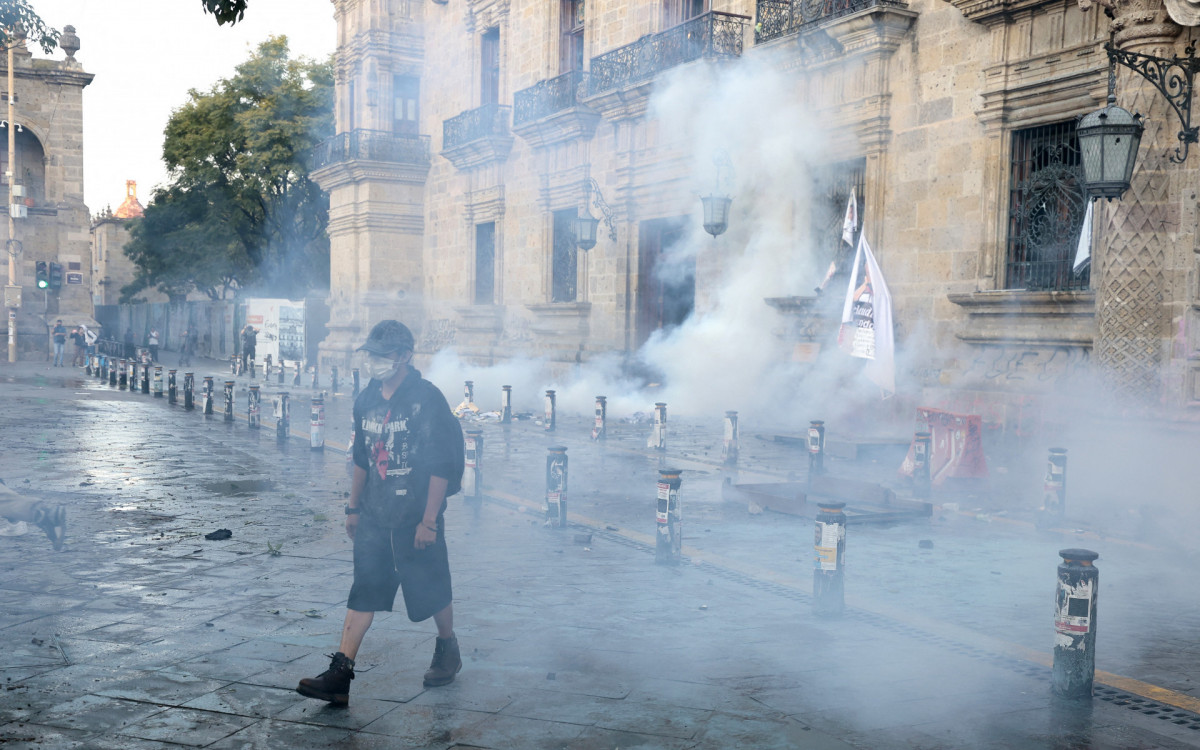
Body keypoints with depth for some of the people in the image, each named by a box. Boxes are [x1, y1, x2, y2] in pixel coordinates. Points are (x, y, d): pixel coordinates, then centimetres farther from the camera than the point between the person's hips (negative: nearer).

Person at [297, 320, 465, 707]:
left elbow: (441, 466, -15)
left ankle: (447, 650, 33)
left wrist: (429, 521, -18)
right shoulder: (366, 400, 7)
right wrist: (353, 507, 18)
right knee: (363, 590, 0)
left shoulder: (427, 399, -13)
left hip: (415, 517, -5)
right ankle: (340, 674, -2)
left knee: (430, 589, 9)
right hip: (374, 516, 5)